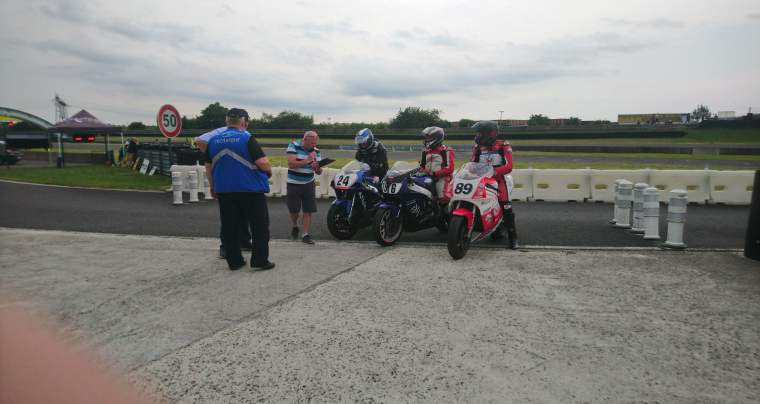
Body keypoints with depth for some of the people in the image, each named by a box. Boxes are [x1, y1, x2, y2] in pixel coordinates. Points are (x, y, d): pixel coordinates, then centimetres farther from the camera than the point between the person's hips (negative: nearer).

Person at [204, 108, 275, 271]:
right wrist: (269, 171, 3)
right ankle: (260, 260, 3)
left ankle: (234, 261, 15)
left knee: (229, 227, 11)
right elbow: (263, 162, -18)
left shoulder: (213, 140, 7)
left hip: (224, 190, 5)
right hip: (251, 189, -5)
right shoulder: (247, 139, -11)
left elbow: (208, 167, 14)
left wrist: (213, 187, 25)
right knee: (259, 226, 4)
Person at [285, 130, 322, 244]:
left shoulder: (316, 151, 2)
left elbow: (319, 172, 4)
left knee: (308, 210, -3)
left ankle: (306, 234, 4)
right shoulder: (293, 146, -9)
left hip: (309, 184, 3)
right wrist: (307, 160, -29)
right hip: (294, 184, -3)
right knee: (294, 210, 3)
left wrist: (317, 168, -20)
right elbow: (291, 164, -22)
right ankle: (295, 227, 33)